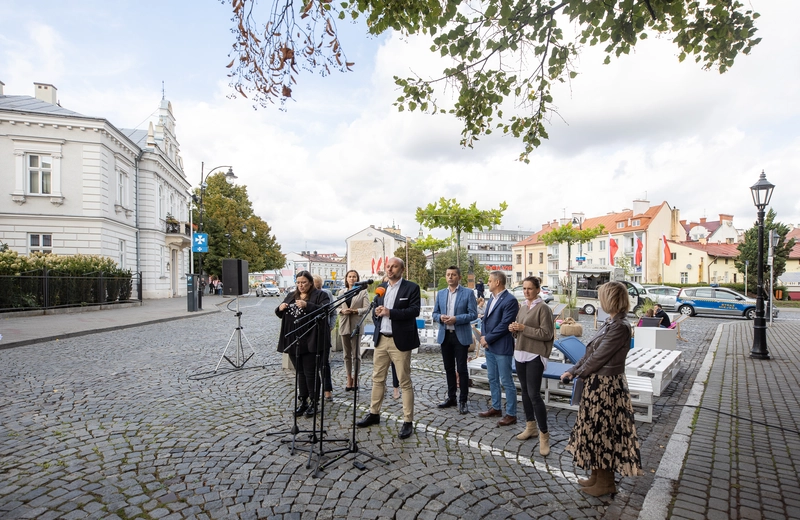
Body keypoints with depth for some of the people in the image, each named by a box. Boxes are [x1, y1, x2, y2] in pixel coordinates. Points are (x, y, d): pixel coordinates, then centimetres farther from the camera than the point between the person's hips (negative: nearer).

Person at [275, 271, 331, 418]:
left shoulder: (320, 295, -1)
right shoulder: (291, 296, 16)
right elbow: (279, 314, 17)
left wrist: (307, 305, -30)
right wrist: (280, 308, -7)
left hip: (310, 341, -5)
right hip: (293, 341, 5)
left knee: (310, 372, -1)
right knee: (300, 372, 13)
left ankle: (313, 403, 13)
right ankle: (302, 401, 24)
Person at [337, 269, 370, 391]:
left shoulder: (363, 292, 2)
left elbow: (366, 308, -4)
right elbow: (337, 307, 12)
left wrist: (355, 311, -19)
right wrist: (342, 311, -9)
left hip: (356, 325, -3)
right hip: (344, 325, 4)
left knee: (355, 354, -1)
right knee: (347, 354, 9)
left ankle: (355, 379, 11)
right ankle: (349, 379, 19)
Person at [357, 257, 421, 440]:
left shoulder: (411, 288, -6)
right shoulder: (381, 288, 12)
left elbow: (414, 310, -17)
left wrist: (390, 312, -23)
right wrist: (376, 314, -6)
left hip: (400, 340, -6)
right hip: (381, 339, 6)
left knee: (405, 382, 1)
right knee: (377, 379, 15)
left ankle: (408, 422, 11)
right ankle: (374, 414, 31)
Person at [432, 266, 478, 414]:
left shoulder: (468, 293, -3)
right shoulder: (440, 293, 11)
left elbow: (473, 314, -9)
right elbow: (434, 314, 12)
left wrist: (456, 319, -21)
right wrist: (440, 317, -10)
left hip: (461, 336, -4)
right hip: (445, 335, 5)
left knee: (461, 369, 0)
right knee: (449, 368, 13)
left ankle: (463, 401, 12)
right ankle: (451, 397, 27)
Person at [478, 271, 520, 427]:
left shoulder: (510, 300, -15)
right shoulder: (491, 298, 12)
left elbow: (504, 325, -19)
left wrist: (488, 338, -14)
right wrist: (483, 336, -1)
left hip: (502, 347, -9)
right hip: (489, 346, 9)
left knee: (506, 381, 1)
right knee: (492, 379, 18)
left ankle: (511, 414, 13)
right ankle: (496, 408, 32)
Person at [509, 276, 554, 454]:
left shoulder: (543, 308, -9)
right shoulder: (522, 307, 12)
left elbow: (547, 334, -14)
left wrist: (524, 328, -19)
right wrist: (514, 329, -3)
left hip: (535, 356, -7)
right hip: (520, 353, 7)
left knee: (534, 394, -8)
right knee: (525, 391, 14)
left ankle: (544, 434, 4)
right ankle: (531, 426, 28)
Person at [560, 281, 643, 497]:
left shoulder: (620, 327, -22)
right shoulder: (611, 323, 8)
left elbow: (599, 357, -20)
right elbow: (590, 352, 11)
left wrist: (578, 373, -5)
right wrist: (572, 371, 4)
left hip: (605, 386, -9)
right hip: (597, 383, 9)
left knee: (603, 431, 5)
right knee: (596, 430, 18)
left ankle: (605, 482, 23)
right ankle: (597, 476, 33)